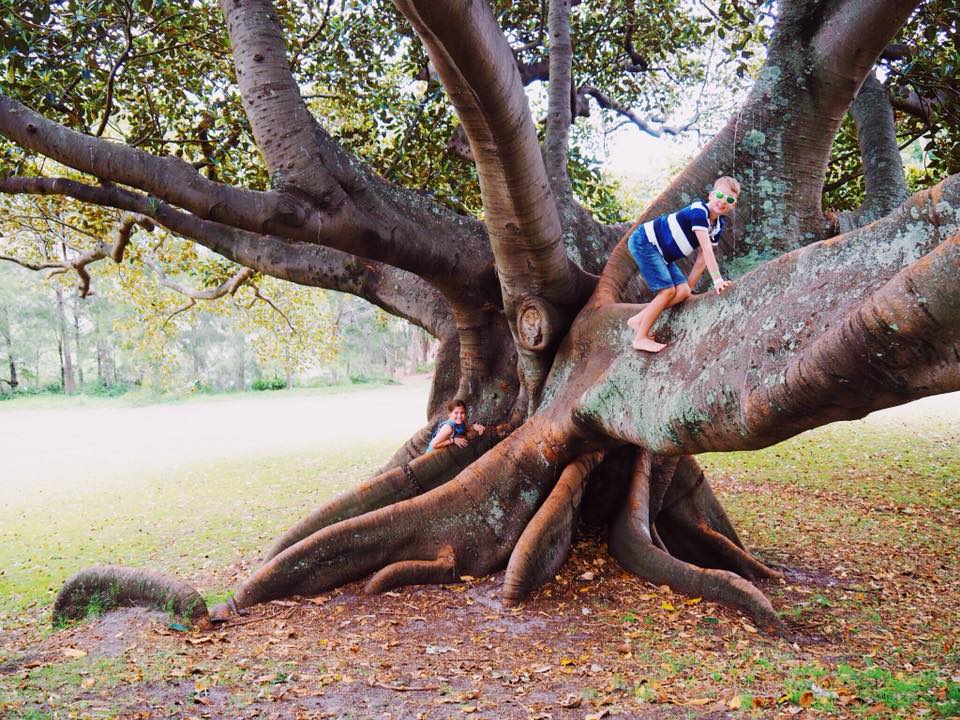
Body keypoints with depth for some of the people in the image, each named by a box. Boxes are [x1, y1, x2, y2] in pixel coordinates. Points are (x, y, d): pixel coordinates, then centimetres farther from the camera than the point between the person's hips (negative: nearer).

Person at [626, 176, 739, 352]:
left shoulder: (718, 225, 4)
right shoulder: (699, 210, -23)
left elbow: (702, 259, 8)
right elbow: (706, 249, -31)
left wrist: (689, 286, 5)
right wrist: (718, 280, -35)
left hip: (662, 255, 9)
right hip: (644, 242, -9)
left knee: (682, 293, -4)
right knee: (668, 291, -16)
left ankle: (639, 320, 6)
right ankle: (641, 338, -8)